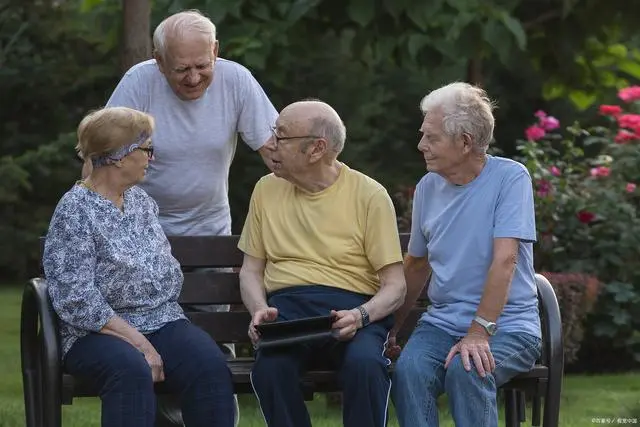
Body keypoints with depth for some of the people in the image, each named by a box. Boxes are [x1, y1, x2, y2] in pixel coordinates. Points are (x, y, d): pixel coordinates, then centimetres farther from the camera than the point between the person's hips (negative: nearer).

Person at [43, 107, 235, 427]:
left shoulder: (140, 199, 15)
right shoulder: (74, 211, -8)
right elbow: (77, 300, -16)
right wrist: (139, 343, -19)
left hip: (162, 322, 6)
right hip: (100, 332, -6)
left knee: (211, 366, -26)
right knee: (132, 371, -38)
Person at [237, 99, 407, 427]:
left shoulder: (369, 195, 2)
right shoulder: (267, 190, 14)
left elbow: (395, 286, 1)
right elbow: (251, 269, 18)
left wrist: (360, 316, -19)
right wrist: (260, 310, -5)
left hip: (353, 306, -2)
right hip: (286, 305, 2)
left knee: (364, 363, -36)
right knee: (270, 367, -33)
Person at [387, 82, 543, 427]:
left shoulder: (510, 178, -8)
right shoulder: (427, 188, 10)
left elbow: (504, 259, -17)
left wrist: (479, 333, -24)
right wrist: (391, 329, 16)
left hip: (507, 325, -4)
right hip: (441, 321, 4)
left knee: (466, 370, -35)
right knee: (408, 369, -28)